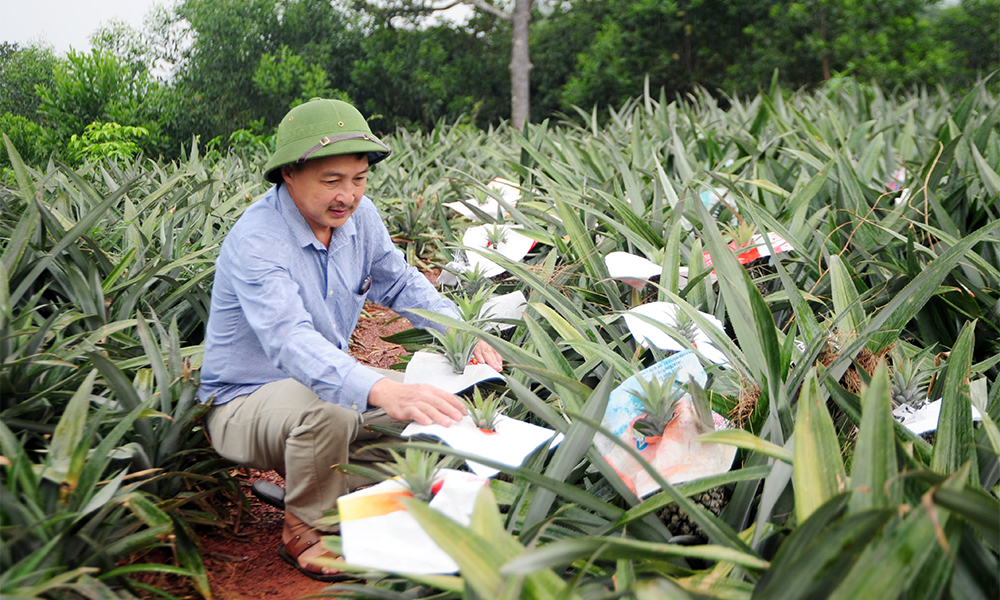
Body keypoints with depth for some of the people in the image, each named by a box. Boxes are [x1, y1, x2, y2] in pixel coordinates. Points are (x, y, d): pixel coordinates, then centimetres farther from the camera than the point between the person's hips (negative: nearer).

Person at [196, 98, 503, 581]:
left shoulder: (358, 216, -5)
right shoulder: (256, 241, -29)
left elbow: (400, 283, 9)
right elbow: (291, 341, -43)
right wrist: (381, 392, -59)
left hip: (328, 380, 7)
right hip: (244, 399, -7)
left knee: (435, 399, -6)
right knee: (326, 412, -38)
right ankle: (305, 532, -9)